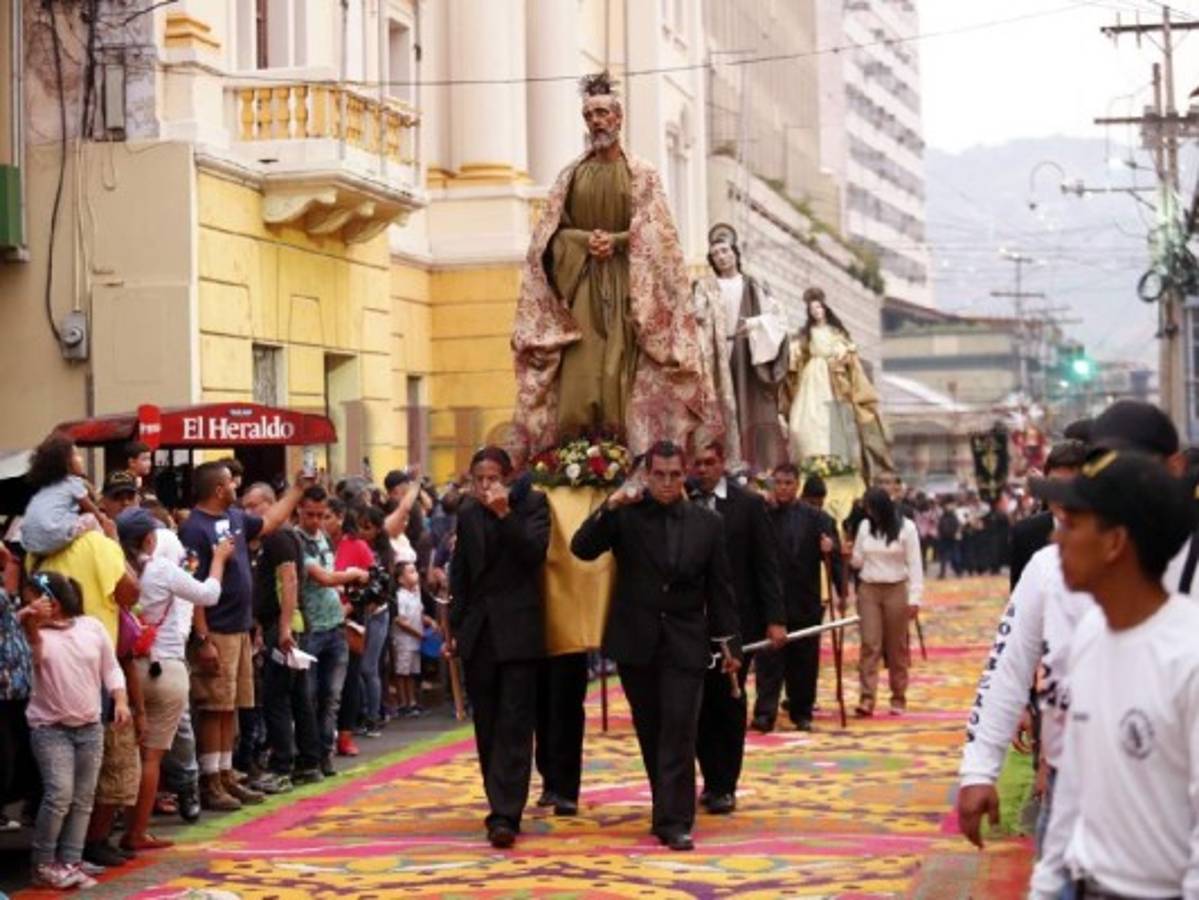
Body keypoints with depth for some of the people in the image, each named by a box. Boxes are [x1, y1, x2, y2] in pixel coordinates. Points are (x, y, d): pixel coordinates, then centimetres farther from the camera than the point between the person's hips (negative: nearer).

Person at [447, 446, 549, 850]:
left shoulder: (531, 504, -1)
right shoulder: (467, 515, 11)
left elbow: (534, 552, -14)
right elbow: (460, 575, 15)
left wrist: (505, 513, -21)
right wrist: (455, 629, 12)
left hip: (517, 629, -5)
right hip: (479, 631, 5)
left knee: (514, 725, -8)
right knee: (487, 726, 8)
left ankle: (505, 815, -13)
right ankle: (501, 807, 18)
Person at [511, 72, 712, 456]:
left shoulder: (641, 174, 5)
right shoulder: (571, 175, 11)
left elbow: (654, 235, -1)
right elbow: (550, 234, 7)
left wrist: (616, 241, -14)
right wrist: (585, 240, -10)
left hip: (626, 286, -2)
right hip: (580, 284, 2)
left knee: (623, 367, -8)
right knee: (579, 368, -8)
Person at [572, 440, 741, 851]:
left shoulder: (708, 522, 3)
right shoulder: (626, 515, -1)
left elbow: (720, 587, 7)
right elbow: (581, 548, -12)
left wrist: (728, 641, 6)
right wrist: (608, 508, -24)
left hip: (685, 643, 0)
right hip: (636, 641, 1)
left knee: (679, 732, -8)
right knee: (651, 733, 10)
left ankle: (674, 821, -7)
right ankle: (669, 810, 23)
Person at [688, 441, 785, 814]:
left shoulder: (749, 504, 0)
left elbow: (767, 564, -1)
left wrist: (775, 618, -7)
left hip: (736, 618, -1)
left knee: (728, 701, 4)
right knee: (699, 702, 4)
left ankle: (725, 786, 12)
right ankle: (712, 781, 15)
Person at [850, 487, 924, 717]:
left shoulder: (906, 528, -5)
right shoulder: (865, 527, 6)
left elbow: (915, 565, -5)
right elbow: (858, 561, 11)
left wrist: (914, 598, -10)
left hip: (896, 590, -3)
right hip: (868, 590, 3)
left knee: (897, 646, 5)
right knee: (870, 645, -5)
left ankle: (898, 698, 13)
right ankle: (867, 698, -9)